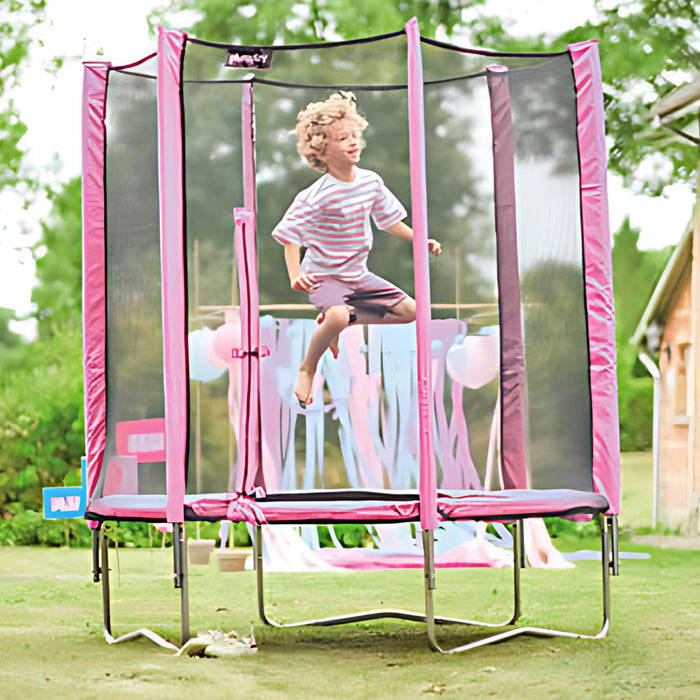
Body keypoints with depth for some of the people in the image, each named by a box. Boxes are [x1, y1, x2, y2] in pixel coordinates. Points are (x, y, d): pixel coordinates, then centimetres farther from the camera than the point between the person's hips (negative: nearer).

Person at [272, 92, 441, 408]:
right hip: (324, 275, -7)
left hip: (358, 273, 7)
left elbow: (388, 219, 14)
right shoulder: (317, 196, -21)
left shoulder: (371, 181, -2)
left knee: (409, 310, 0)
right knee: (338, 315, -36)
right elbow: (289, 235, -17)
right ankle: (307, 370, -9)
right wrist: (295, 276, -30)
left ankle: (334, 324, 10)